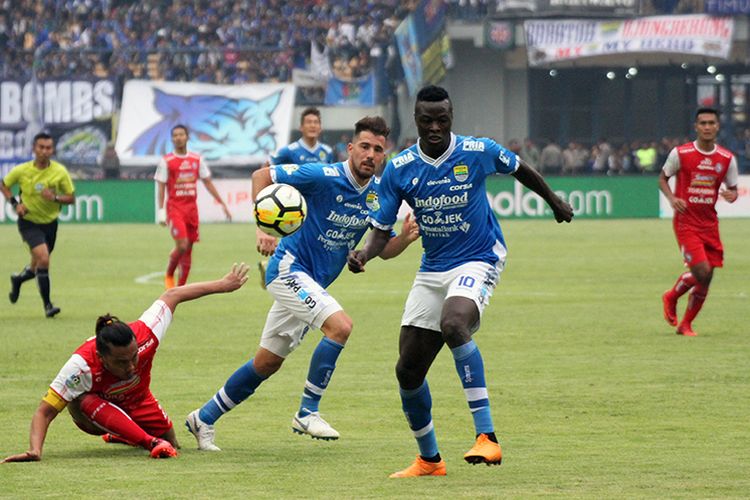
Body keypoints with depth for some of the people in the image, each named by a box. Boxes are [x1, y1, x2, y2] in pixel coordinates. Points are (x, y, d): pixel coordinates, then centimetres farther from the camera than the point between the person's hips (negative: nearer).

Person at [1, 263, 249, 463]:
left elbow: (172, 296, -18)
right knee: (86, 401, -38)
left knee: (172, 445, 2)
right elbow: (44, 412, -38)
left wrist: (222, 285, -7)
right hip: (94, 414, -5)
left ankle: (123, 435, 33)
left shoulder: (144, 335, -36)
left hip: (137, 402, 5)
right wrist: (35, 452, -54)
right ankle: (151, 442, -38)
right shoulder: (82, 366, -42)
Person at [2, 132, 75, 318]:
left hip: (50, 223, 3)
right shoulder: (21, 171, -11)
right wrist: (15, 203, -10)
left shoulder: (60, 171, -9)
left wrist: (55, 198, -23)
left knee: (38, 268, 15)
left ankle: (17, 280, 51)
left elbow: (71, 198, -3)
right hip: (29, 222, -3)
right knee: (43, 258, -25)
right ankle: (47, 305, -16)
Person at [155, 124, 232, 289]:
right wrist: (161, 211, -11)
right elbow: (160, 187, -3)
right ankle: (169, 275, 7)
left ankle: (181, 287, 13)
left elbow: (208, 183, 14)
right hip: (175, 207, -4)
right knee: (182, 246, -18)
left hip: (192, 207, 4)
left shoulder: (197, 159, 8)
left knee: (189, 248, 5)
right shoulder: (166, 161, -3)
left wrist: (222, 203, 10)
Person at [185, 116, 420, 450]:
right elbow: (262, 176, -12)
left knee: (267, 363, 13)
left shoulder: (377, 196, 1)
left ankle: (204, 418, 26)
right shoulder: (325, 177, -19)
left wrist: (404, 239, -14)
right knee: (340, 325, -27)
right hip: (289, 268, -8)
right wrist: (264, 228, -23)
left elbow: (383, 250, 9)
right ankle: (307, 413, -17)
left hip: (313, 283, 8)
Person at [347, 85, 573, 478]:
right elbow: (382, 228, 0)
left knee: (452, 324, -36)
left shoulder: (479, 152, -10)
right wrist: (364, 254, -22)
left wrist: (554, 201, 26)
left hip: (478, 261, -5)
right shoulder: (399, 169, -5)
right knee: (408, 371, 2)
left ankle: (487, 437, -36)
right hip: (432, 270, 5)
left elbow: (518, 169, 11)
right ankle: (429, 459, 25)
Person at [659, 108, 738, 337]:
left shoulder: (727, 159, 2)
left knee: (705, 279, 3)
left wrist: (732, 195, -13)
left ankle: (685, 324, 21)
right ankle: (672, 297, 13)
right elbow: (663, 178, 6)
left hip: (709, 223, 4)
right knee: (702, 271, -17)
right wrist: (672, 198, -12)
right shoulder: (680, 154, -6)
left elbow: (733, 189, 11)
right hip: (686, 221, -4)